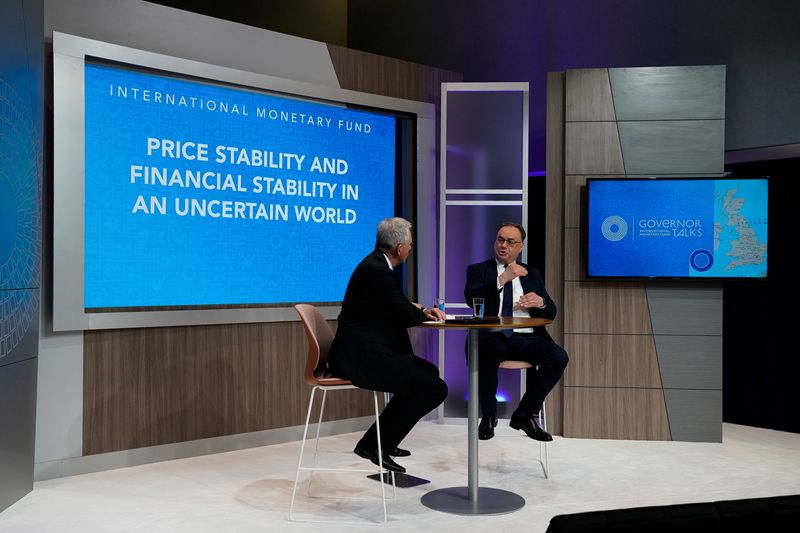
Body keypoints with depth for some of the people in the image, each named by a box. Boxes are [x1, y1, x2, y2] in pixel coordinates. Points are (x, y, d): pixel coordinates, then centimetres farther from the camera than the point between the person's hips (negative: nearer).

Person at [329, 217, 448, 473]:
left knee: (429, 372, 22)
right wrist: (421, 312, 4)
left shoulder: (376, 264, 15)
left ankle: (384, 439, 24)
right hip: (361, 356, -11)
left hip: (361, 351, 11)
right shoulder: (378, 270, -17)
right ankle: (374, 444, 0)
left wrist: (421, 311, 6)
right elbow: (406, 315, -18)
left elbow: (396, 308, 22)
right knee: (436, 388, -10)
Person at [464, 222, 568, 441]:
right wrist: (501, 279, -19)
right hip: (493, 337, -3)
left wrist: (540, 302, -9)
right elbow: (471, 299, -9)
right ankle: (488, 416, -12)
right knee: (486, 353, -37)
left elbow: (551, 313, 15)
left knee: (559, 357, -25)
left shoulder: (532, 274, 21)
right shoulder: (478, 270, 12)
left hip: (526, 338, 3)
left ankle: (524, 414, -5)